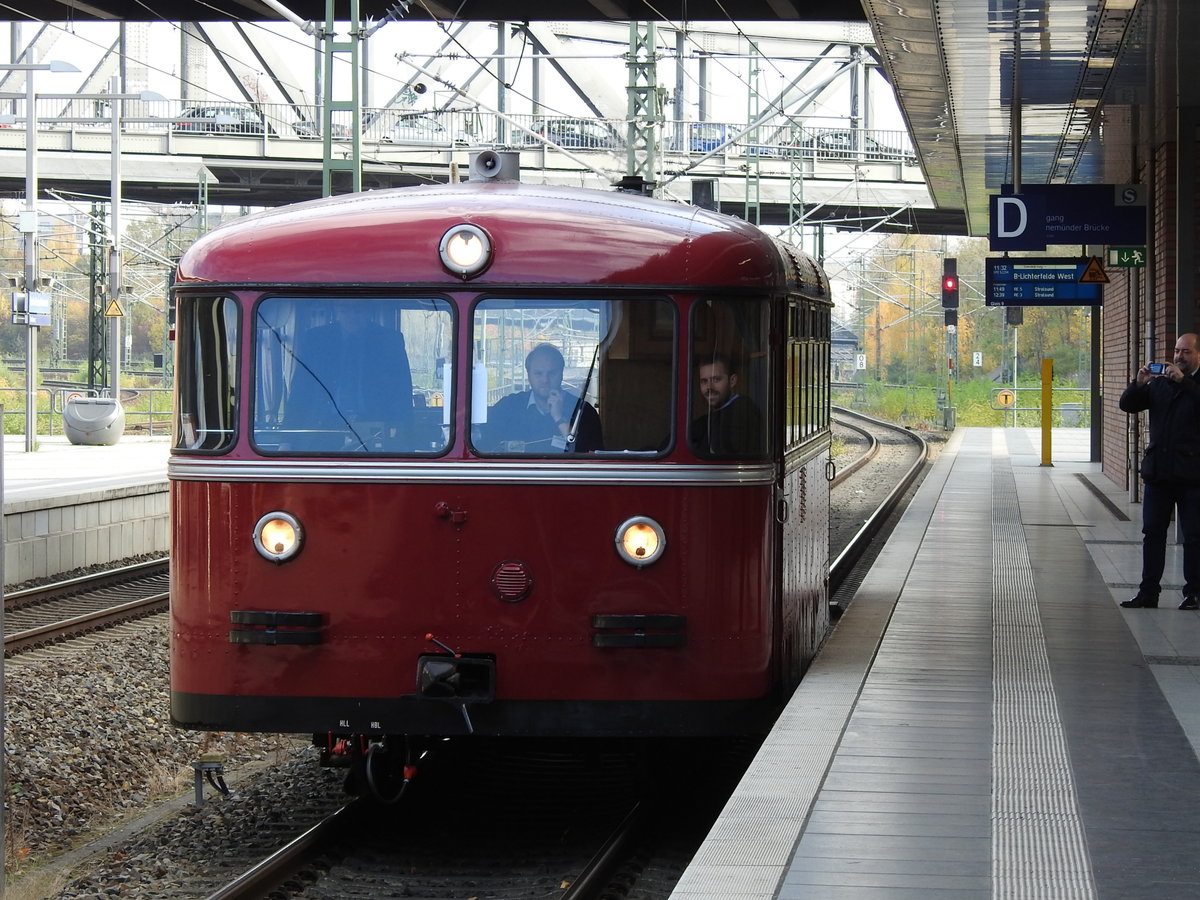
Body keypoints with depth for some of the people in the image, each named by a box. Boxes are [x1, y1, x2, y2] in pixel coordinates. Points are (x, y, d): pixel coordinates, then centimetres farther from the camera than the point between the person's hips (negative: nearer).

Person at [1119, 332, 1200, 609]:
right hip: (1158, 472, 5)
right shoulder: (1159, 383, 13)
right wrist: (1139, 384, -9)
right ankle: (1148, 592, 9)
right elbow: (1127, 405, 9)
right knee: (1152, 533, 6)